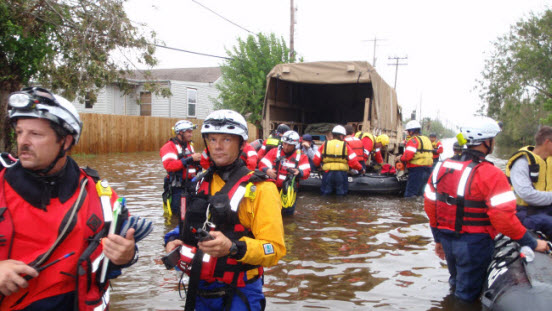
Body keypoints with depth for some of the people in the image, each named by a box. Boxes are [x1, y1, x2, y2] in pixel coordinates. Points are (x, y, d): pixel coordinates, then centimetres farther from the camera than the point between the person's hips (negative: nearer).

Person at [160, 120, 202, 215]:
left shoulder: (190, 145, 18)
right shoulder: (169, 146, -9)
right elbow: (169, 165, -25)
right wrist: (190, 159, -27)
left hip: (190, 185, 7)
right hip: (177, 188, -7)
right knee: (178, 215, -7)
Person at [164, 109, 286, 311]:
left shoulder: (259, 189, -13)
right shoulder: (200, 183, 7)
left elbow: (274, 249, -19)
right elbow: (187, 225, 20)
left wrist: (233, 248, -34)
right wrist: (173, 241, -1)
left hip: (238, 294, -6)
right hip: (199, 290, 6)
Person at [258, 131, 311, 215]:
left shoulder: (301, 156, 3)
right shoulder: (274, 152, 2)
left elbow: (306, 172, -5)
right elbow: (262, 164, -2)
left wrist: (299, 172, -28)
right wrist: (267, 170, -25)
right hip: (273, 187, 0)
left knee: (288, 212, 3)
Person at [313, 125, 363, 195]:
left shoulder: (325, 145, 5)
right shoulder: (345, 146, 0)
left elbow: (316, 160, 6)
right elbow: (353, 161, -4)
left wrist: (317, 166, 29)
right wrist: (361, 169, 14)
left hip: (328, 173, 1)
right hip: (341, 173, -1)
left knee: (326, 192, 14)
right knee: (341, 193, 12)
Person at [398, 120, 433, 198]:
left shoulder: (414, 140, -10)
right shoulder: (427, 139, 19)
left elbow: (407, 155, -21)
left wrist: (401, 159, -3)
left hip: (417, 169, -9)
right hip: (428, 169, 9)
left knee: (409, 194, -9)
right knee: (420, 193, 17)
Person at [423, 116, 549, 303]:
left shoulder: (442, 167, 1)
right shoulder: (491, 175, -19)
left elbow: (430, 206, 6)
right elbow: (504, 218, -22)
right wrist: (532, 243, -10)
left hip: (447, 240, 6)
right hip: (474, 243, -6)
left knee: (456, 284, 27)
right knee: (466, 296, 9)